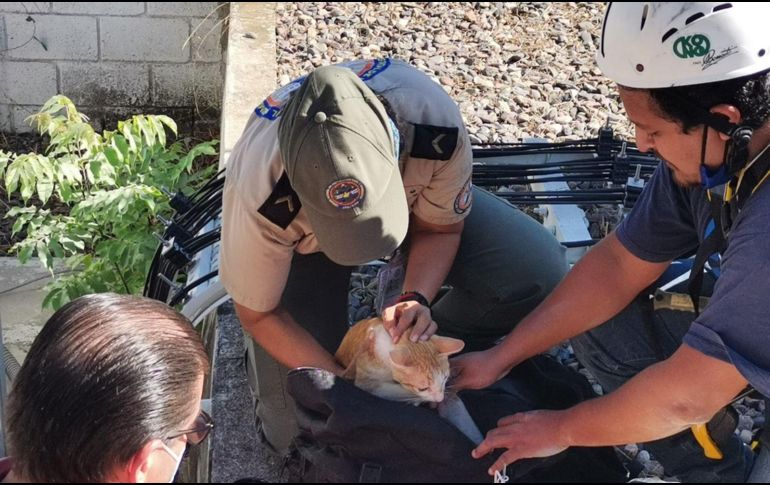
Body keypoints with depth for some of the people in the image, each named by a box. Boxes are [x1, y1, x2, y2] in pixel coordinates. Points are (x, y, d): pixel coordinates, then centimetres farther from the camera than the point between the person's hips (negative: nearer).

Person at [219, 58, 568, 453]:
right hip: (303, 240, -1)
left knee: (540, 271, -21)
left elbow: (440, 228, -16)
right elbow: (259, 314, -21)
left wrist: (416, 299, -33)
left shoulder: (436, 125, -37)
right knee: (296, 428, -12)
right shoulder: (260, 196, -40)